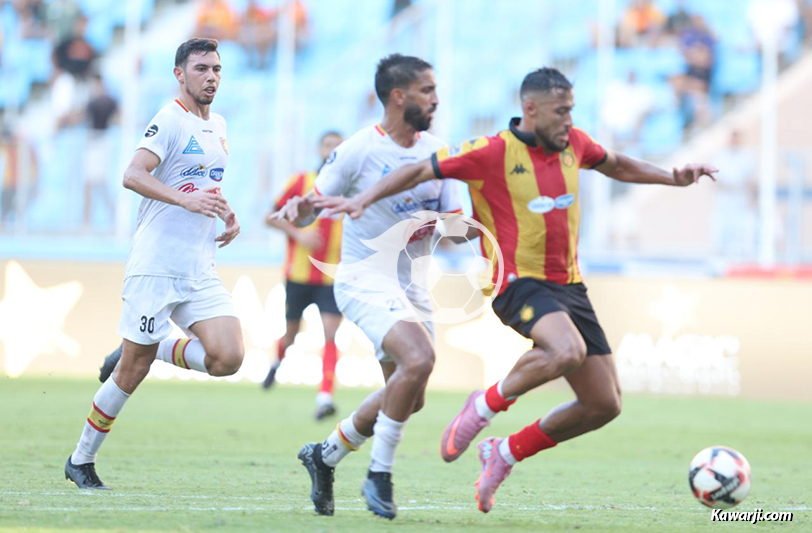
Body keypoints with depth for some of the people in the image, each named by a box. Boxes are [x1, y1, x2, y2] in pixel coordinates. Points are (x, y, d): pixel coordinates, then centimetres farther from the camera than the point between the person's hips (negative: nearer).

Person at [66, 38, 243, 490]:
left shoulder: (218, 126, 15)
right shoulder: (170, 122, -9)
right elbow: (133, 175, -22)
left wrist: (228, 213, 14)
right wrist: (188, 200, -33)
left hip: (201, 273, 7)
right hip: (156, 268, -7)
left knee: (227, 358, -13)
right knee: (131, 374, -3)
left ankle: (154, 347, 13)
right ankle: (81, 461, 14)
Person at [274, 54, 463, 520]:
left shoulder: (437, 151, 4)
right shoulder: (358, 151, -11)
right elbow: (313, 205, -4)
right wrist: (297, 209, -27)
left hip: (411, 285, 7)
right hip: (366, 278, -7)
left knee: (409, 398, 11)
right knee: (420, 359, -28)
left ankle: (325, 455, 32)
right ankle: (379, 475, -14)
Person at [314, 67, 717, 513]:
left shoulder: (573, 144, 9)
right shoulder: (493, 153, -10)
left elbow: (618, 166, 29)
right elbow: (420, 171, -4)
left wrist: (673, 178, 19)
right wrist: (364, 199, -13)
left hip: (568, 286, 7)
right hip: (520, 283, -7)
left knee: (605, 404, 2)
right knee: (567, 351, -38)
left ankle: (506, 453, 19)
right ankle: (485, 406, -12)